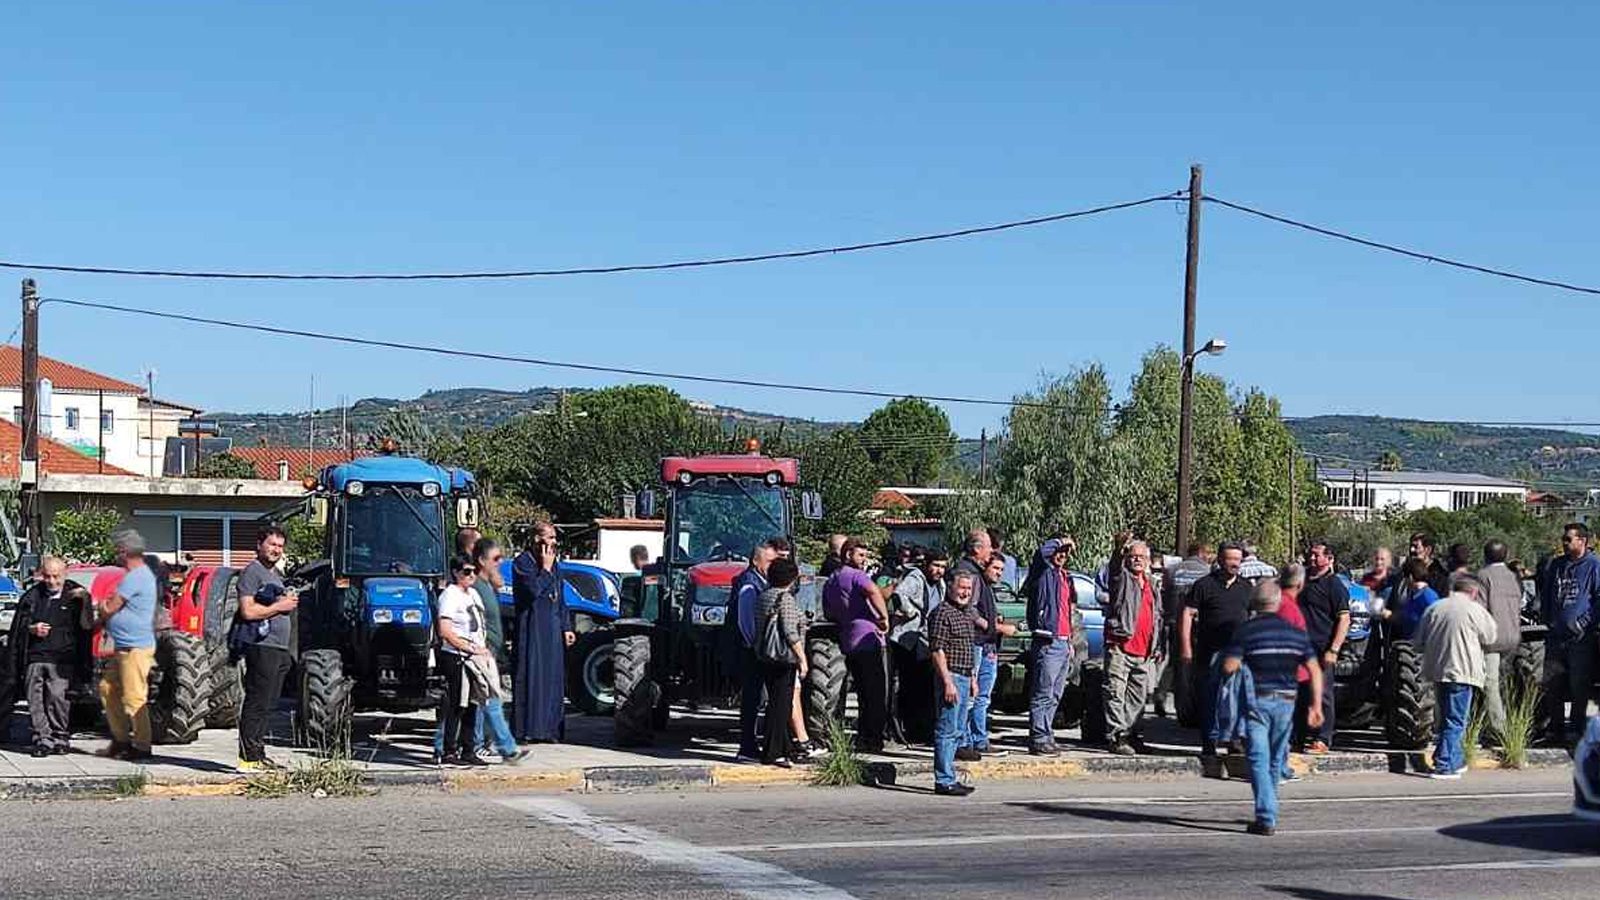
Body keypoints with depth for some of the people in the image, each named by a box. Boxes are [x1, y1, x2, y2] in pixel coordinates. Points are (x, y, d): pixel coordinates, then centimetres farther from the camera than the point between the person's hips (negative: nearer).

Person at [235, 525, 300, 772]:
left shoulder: (276, 574, 23)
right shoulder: (252, 572, -7)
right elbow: (248, 611, -17)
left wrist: (290, 601, 15)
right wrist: (279, 606, -11)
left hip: (279, 648, 10)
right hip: (261, 647, -10)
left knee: (268, 705, 11)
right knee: (257, 703, -11)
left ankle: (258, 753, 16)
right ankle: (248, 758, -11)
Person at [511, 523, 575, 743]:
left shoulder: (554, 564, 16)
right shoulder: (522, 562, -8)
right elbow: (533, 590, -22)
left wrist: (566, 627, 14)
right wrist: (545, 568, -14)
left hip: (553, 628, 8)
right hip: (531, 628, -7)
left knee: (552, 677, 6)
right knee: (530, 676, -7)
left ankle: (547, 728, 11)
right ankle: (525, 730, -5)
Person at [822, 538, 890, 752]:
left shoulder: (830, 581, 19)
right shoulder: (855, 575, -7)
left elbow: (829, 614, 26)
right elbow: (873, 592, -29)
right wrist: (884, 618, -22)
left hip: (847, 644, 8)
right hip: (868, 639, -8)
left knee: (863, 694, 16)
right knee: (877, 693, -3)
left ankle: (862, 738, 15)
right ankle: (873, 740, -5)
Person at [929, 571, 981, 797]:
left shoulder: (967, 614, 18)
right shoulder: (942, 613, -11)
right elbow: (937, 651, -17)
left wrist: (972, 680, 21)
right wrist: (948, 682, -21)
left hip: (964, 678, 10)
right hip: (950, 677, -10)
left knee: (958, 731, 13)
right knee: (947, 730, -9)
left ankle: (949, 778, 18)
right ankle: (944, 781, -8)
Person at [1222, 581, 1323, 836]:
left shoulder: (1245, 631, -5)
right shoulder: (1296, 633, 7)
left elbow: (1229, 667, -13)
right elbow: (1315, 670, 3)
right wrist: (1316, 705, 6)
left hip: (1256, 700, -4)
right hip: (1286, 701, 4)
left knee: (1259, 760, -4)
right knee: (1276, 760, 17)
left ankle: (1266, 818, -14)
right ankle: (1268, 811, 29)